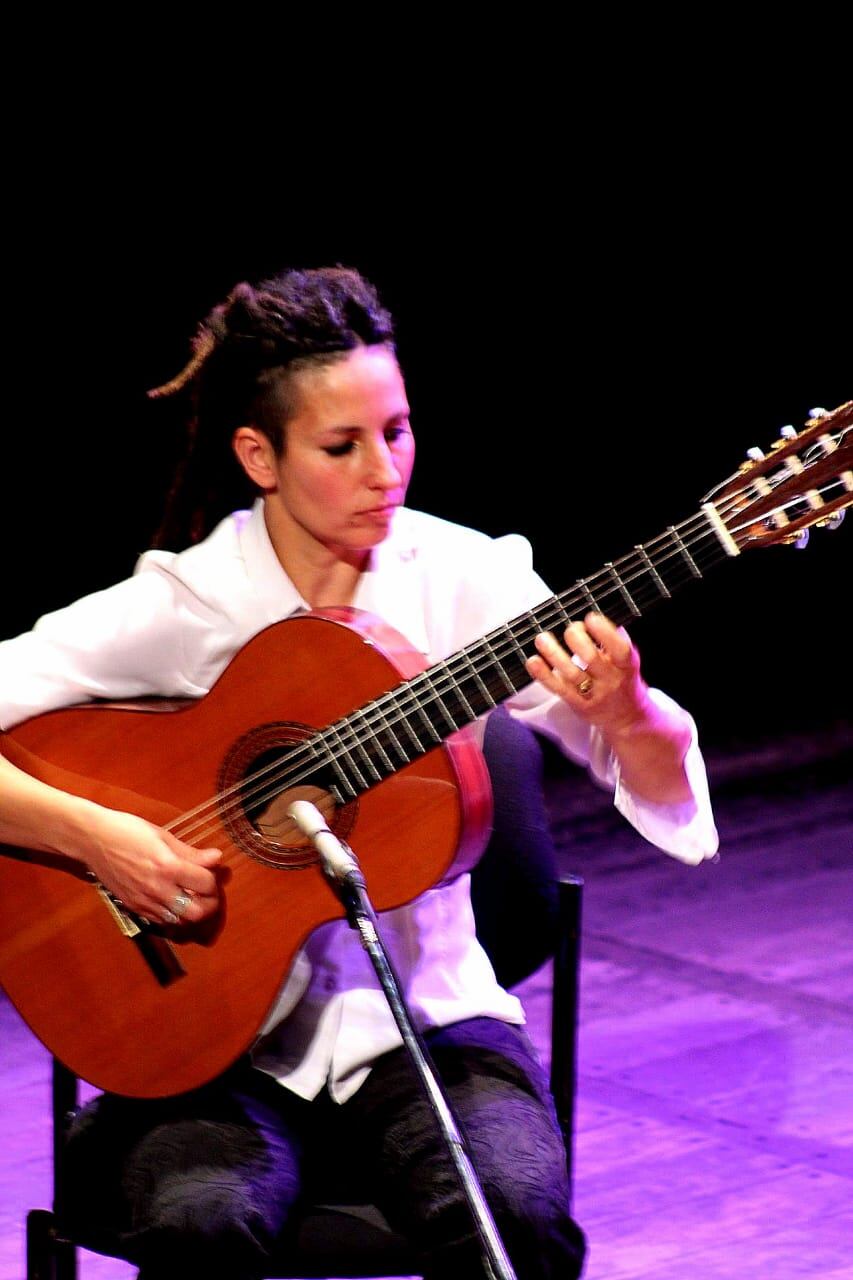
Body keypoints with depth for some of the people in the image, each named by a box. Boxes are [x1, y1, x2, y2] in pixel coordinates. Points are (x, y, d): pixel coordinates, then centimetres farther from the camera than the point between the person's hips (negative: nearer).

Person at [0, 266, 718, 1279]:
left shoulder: (464, 580, -2)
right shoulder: (180, 607, -7)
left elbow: (664, 792, -5)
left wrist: (619, 711, -26)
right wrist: (88, 833, -22)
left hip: (424, 1017, 1)